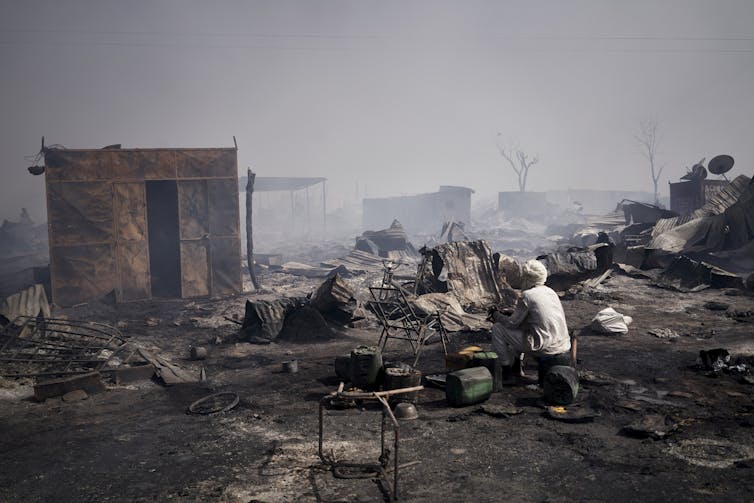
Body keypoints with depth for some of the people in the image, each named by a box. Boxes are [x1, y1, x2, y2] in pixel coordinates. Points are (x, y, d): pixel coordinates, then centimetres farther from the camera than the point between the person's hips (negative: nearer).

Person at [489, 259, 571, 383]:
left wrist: (496, 314, 12)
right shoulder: (550, 292, 13)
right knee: (519, 325, 30)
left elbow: (512, 323, -6)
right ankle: (516, 366, 33)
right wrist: (507, 313, 24)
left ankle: (506, 372, 8)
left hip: (545, 349, -9)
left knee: (497, 328, 0)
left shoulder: (527, 295, -12)